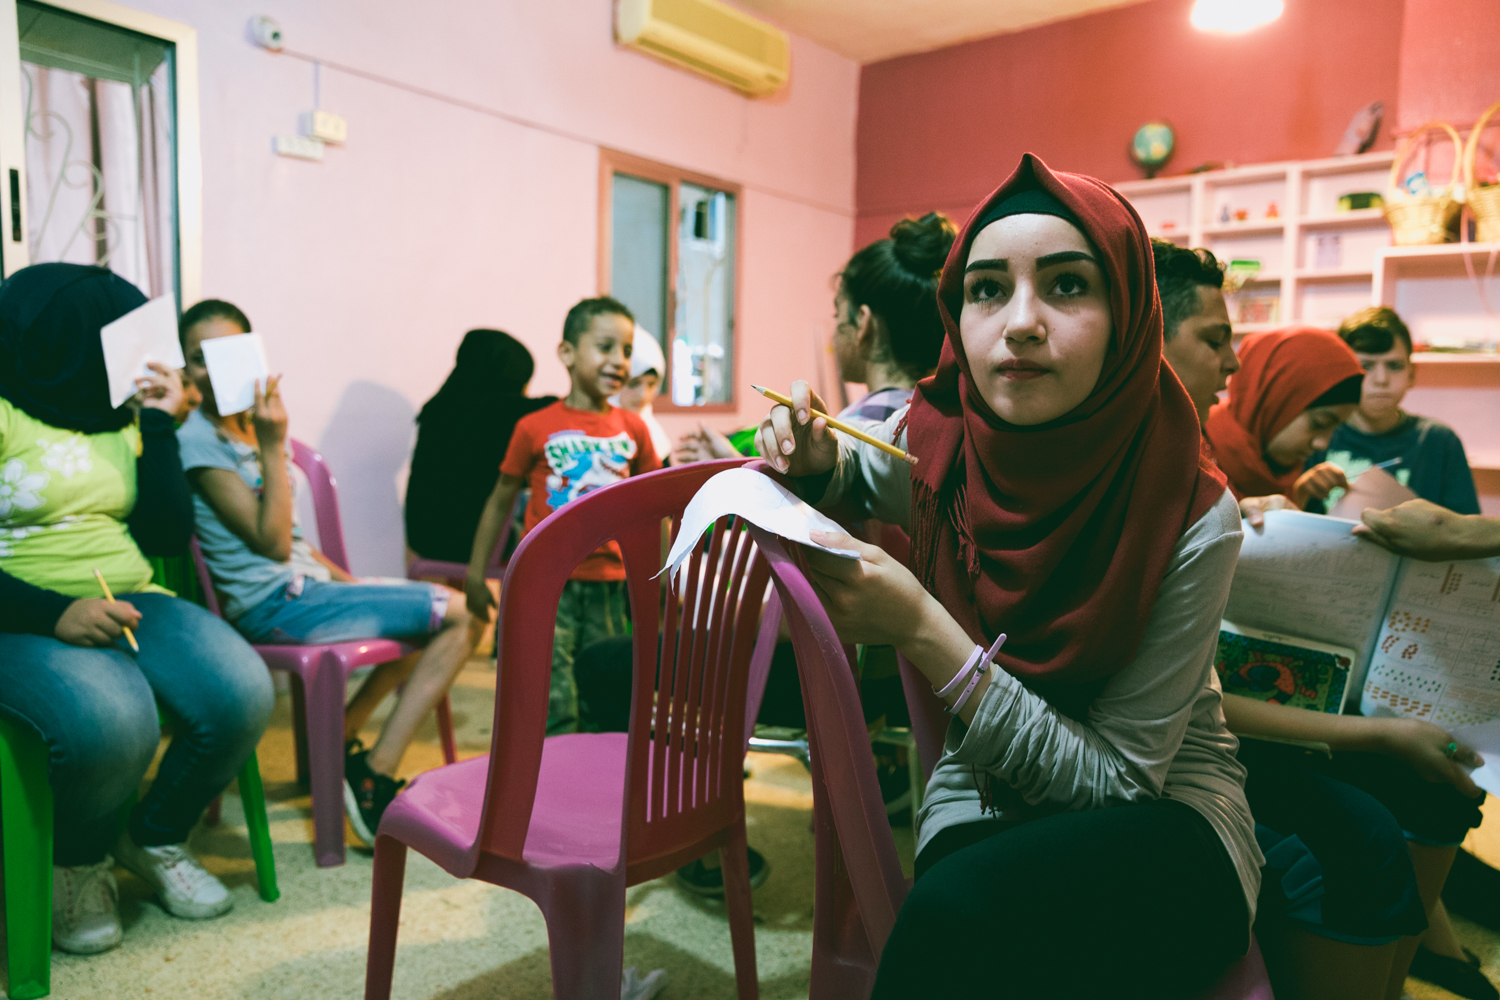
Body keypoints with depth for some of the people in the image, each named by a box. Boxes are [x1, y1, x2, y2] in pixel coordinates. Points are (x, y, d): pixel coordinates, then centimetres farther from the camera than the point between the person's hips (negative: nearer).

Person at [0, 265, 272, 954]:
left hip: (129, 605, 5)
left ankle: (154, 840, 8)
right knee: (110, 722, -35)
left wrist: (159, 426, 0)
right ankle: (77, 865, 1)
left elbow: (166, 537, 7)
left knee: (241, 692, -23)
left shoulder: (121, 417, 15)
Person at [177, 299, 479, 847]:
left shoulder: (250, 428, 14)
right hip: (273, 606, -9)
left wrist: (345, 580, 10)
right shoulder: (197, 441, -13)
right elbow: (272, 541, -18)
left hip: (302, 585, 9)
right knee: (462, 614, -13)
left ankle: (343, 735, 14)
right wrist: (273, 445, -20)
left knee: (456, 609, 15)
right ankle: (374, 781, -7)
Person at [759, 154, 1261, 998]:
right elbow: (841, 471, 13)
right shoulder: (933, 445, -12)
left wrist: (923, 631, -31)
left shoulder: (1192, 519, -22)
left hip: (1166, 807, -2)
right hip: (984, 790, 2)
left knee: (962, 909, -33)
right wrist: (814, 458, -13)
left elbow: (1115, 779, -20)